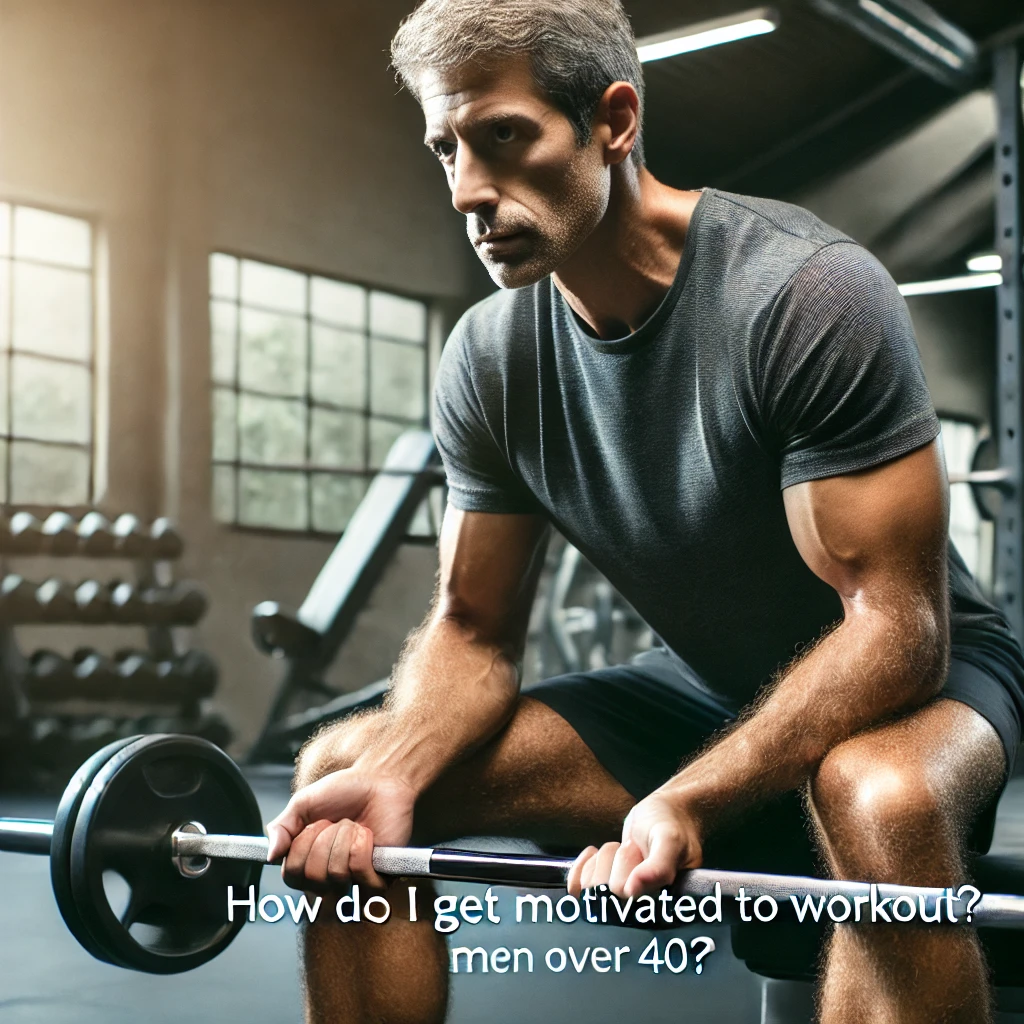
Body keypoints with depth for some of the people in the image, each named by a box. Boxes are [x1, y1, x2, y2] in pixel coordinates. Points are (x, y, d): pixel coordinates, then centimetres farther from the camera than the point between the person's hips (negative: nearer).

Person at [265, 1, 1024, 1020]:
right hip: (698, 686, 5)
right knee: (339, 774, -7)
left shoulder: (806, 291, -25)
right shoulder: (486, 358, -8)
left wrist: (687, 801, -40)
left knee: (881, 801, -42)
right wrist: (389, 774, -23)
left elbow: (895, 621, -27)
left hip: (912, 674, -5)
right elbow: (472, 631, -2)